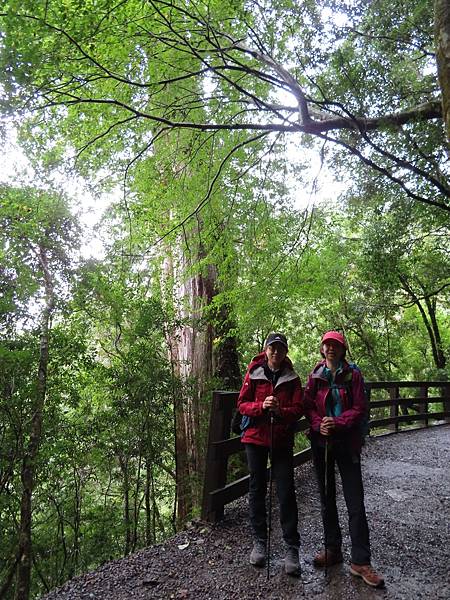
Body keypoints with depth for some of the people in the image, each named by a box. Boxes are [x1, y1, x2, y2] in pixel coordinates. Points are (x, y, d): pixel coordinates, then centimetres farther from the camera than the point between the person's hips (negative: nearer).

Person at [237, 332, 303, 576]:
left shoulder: (292, 378, 1)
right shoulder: (254, 374, -1)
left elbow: (298, 409, -3)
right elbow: (242, 404, -2)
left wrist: (280, 411, -23)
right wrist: (261, 406, -20)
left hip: (282, 440, 0)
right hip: (255, 437, 0)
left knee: (286, 492, 0)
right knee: (257, 489, 10)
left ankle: (292, 548, 13)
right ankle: (259, 542, 26)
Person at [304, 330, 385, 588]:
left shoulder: (353, 375, -3)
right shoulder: (315, 376, 3)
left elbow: (360, 408, -8)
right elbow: (308, 406, 1)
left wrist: (338, 423, -21)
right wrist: (319, 424, -17)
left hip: (347, 442, -3)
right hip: (321, 442, 3)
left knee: (356, 503, 0)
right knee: (327, 499, 14)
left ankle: (361, 561, 13)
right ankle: (333, 549, 30)